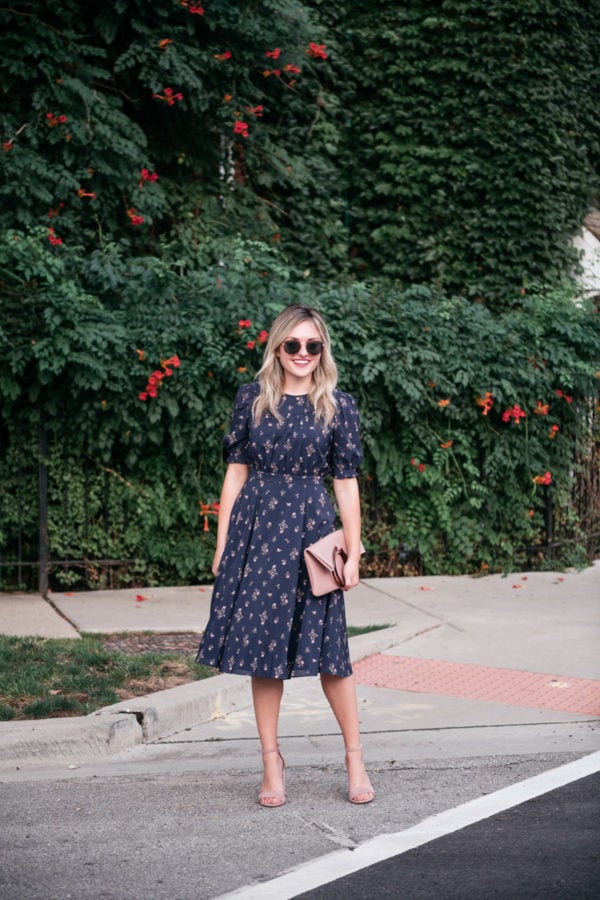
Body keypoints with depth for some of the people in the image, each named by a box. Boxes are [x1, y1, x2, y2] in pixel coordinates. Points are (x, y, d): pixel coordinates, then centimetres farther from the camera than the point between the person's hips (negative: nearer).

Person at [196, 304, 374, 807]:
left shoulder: (338, 407, 3)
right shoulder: (253, 398, 6)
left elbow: (346, 484, 4)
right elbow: (236, 472, 8)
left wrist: (353, 554, 1)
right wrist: (222, 544, 5)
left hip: (310, 530, -1)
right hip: (255, 528, 2)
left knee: (325, 647, -1)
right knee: (263, 649, 4)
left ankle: (355, 757, 14)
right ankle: (272, 762, 15)